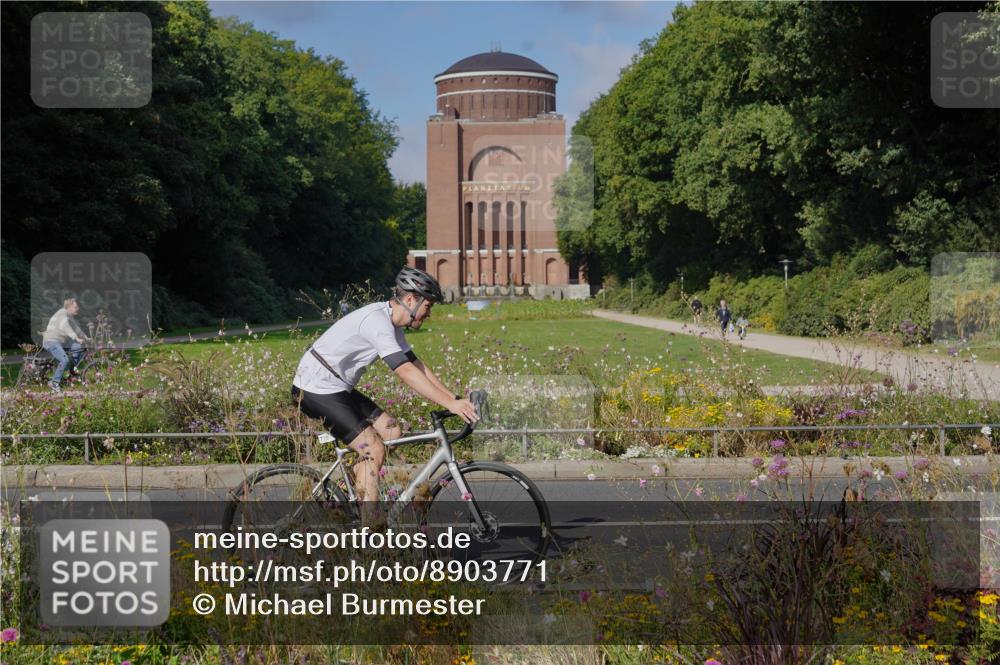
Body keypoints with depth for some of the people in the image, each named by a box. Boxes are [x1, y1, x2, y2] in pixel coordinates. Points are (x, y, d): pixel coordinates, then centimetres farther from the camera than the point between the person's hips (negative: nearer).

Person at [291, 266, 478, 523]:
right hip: (316, 391, -10)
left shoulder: (392, 324, 9)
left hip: (338, 388, 10)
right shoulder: (377, 321, -23)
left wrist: (456, 399, 4)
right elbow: (406, 372, -30)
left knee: (392, 431, 6)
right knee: (374, 450, -15)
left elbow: (417, 366, 12)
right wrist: (450, 404, -32)